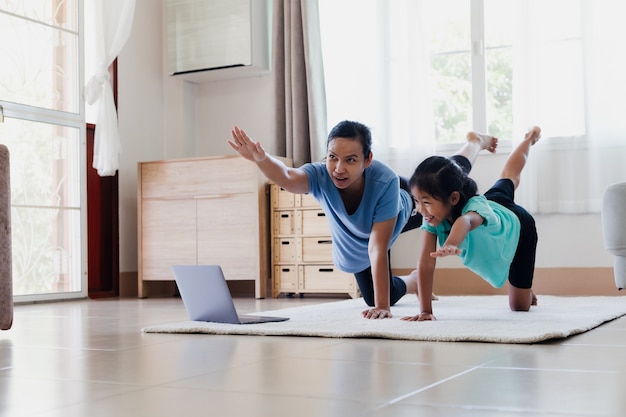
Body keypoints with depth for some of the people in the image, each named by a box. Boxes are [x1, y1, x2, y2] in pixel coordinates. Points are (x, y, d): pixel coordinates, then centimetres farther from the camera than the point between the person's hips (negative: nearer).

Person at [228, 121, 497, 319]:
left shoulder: (385, 181, -47)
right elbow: (285, 177, -66)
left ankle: (475, 142, 62)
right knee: (374, 298, 15)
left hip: (402, 209, -1)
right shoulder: (320, 176, -43)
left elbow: (378, 248, -46)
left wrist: (382, 306, -47)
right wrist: (261, 159, -87)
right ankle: (413, 282, 50)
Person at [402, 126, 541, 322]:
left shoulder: (475, 206, -55)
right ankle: (529, 139, 64)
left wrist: (450, 245, -105)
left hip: (518, 227, -4)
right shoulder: (432, 217, -39)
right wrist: (425, 310, -52)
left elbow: (465, 222, -81)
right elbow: (425, 264, -44)